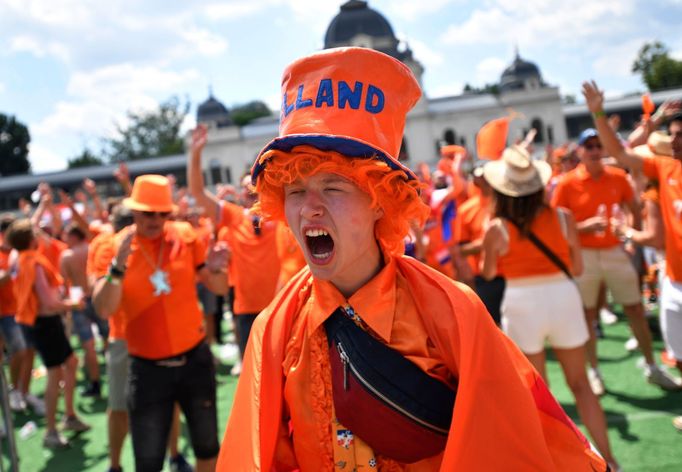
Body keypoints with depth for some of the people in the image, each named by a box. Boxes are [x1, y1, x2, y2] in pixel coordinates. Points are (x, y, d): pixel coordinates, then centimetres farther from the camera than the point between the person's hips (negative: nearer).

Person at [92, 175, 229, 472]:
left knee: (207, 447, 15)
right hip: (148, 368, -2)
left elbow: (219, 289, 3)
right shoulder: (114, 247, -7)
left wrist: (214, 269, -19)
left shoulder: (185, 235, -4)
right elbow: (104, 310, -17)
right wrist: (118, 267, -31)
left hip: (195, 359, 2)